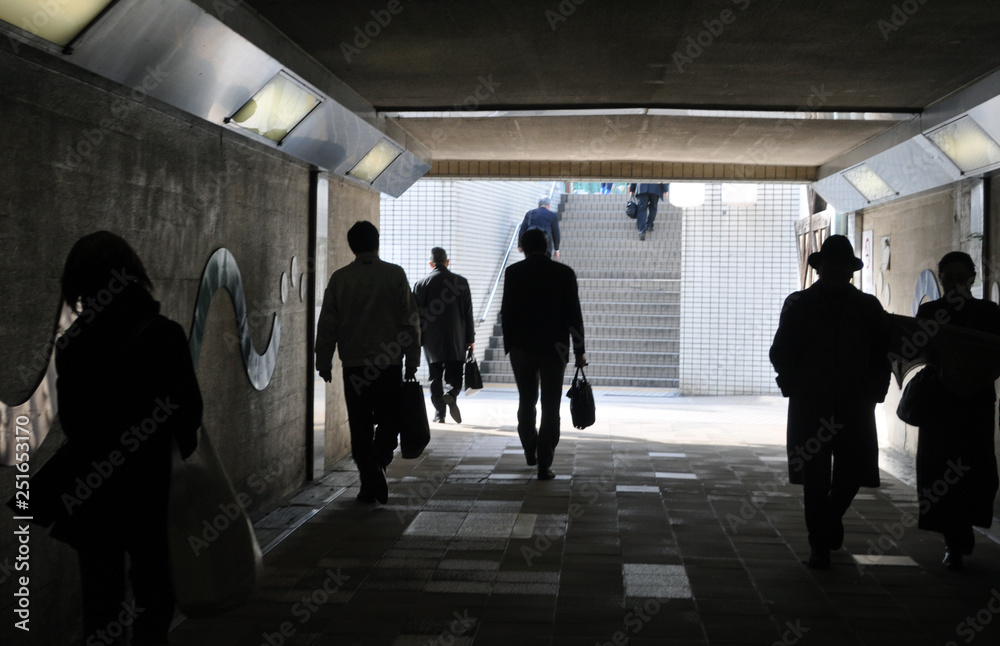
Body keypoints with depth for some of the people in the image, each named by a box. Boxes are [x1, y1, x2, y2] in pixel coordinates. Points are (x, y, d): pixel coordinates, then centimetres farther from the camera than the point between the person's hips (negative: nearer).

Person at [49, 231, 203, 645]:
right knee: (154, 595, 13)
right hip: (149, 491, -2)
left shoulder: (71, 344, -7)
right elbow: (189, 413, -9)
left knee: (100, 597, 13)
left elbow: (70, 420, 3)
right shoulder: (163, 335, -14)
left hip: (88, 492, 2)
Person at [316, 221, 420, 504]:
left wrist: (324, 363, 12)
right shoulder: (394, 274, -2)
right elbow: (411, 319, -2)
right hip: (389, 363, -1)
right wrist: (412, 360, 5)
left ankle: (368, 485, 8)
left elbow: (327, 324, 4)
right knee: (389, 419, 8)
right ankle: (377, 460, -18)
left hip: (353, 364, 1)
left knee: (360, 426, 8)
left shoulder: (340, 278, 2)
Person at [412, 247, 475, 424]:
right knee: (455, 375, 8)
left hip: (432, 341, 0)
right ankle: (451, 395, -20)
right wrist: (470, 338, 7)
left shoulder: (422, 283, 0)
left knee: (435, 378, 7)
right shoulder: (461, 282, 1)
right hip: (456, 341, 0)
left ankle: (439, 413, 4)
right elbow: (468, 313, 2)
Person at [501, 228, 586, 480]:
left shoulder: (513, 272, -3)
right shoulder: (564, 273, -3)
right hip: (554, 348, -1)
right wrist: (579, 350, 4)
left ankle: (530, 453, 29)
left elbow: (506, 313, -2)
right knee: (550, 408, 3)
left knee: (526, 402, 18)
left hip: (521, 348, 1)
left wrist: (509, 344, 9)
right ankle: (544, 465, 1)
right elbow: (574, 315, -3)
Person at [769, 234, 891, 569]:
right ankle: (820, 545, 9)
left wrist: (872, 391, -1)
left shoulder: (869, 308, 9)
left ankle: (831, 515, 37)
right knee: (815, 479, -1)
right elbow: (780, 353, 5)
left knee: (852, 473, 5)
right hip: (810, 407, -1)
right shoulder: (798, 305, 5)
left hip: (855, 407, 2)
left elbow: (883, 355, 10)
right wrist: (795, 387, -5)